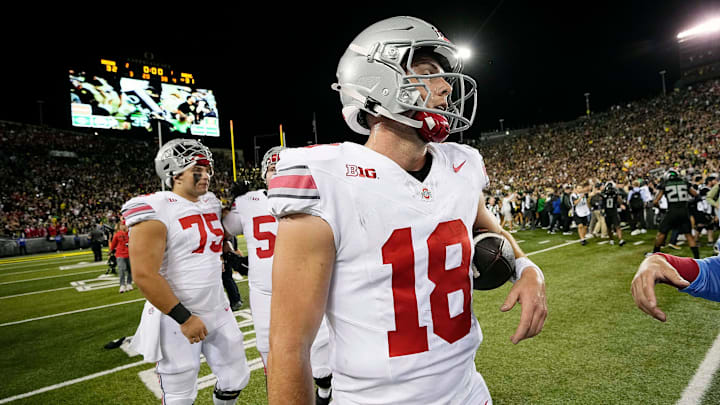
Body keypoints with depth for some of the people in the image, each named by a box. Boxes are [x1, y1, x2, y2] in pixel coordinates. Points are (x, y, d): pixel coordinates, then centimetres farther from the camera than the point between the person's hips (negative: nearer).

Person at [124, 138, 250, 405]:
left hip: (218, 311, 7)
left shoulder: (211, 204, 7)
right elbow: (144, 275, -22)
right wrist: (184, 318, -20)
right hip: (177, 319, -6)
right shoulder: (155, 211, -17)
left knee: (236, 381, 14)